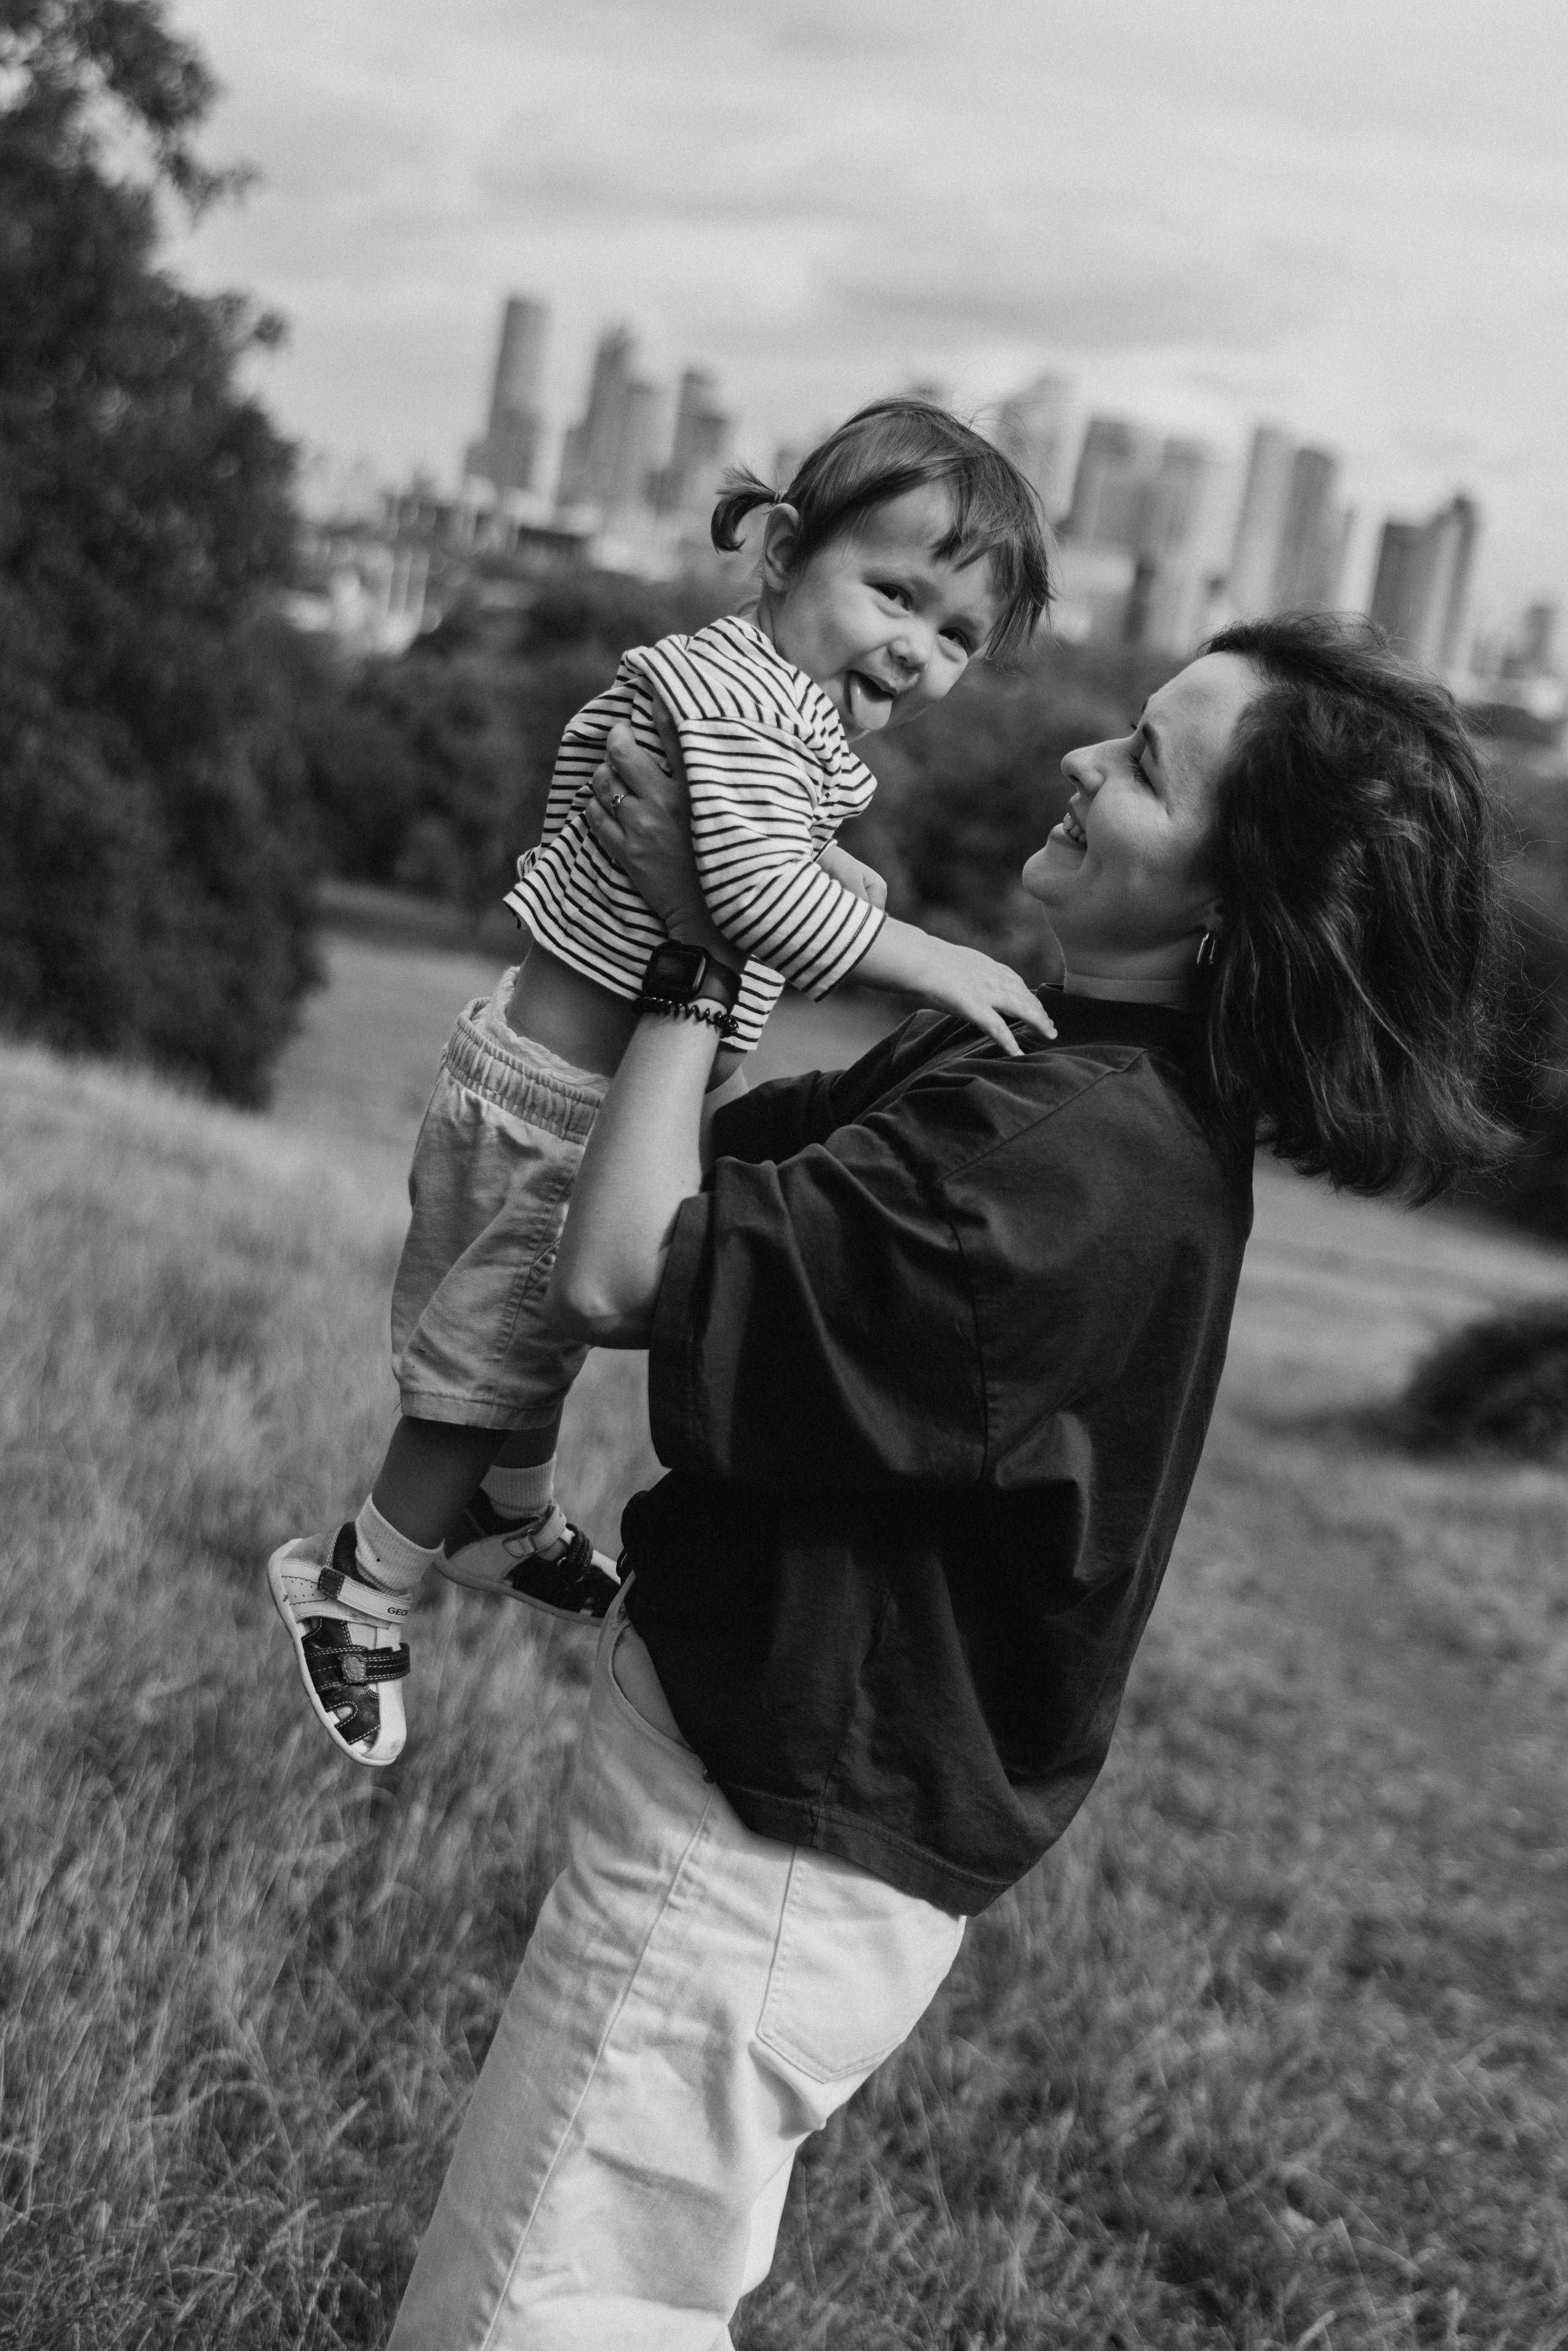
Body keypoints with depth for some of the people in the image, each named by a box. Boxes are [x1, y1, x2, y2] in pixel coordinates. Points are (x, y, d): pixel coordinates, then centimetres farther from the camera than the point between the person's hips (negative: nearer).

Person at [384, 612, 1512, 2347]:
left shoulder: (1070, 1161, -28)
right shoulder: (1102, 1083, 4)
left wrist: (701, 949, -15)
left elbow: (618, 1275, -26)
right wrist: (705, 918, -2)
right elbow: (728, 1167, 9)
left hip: (772, 1836, -10)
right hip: (787, 1777, 10)